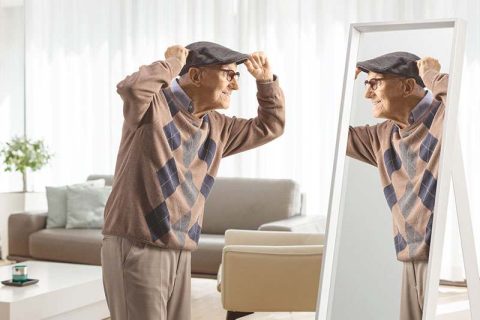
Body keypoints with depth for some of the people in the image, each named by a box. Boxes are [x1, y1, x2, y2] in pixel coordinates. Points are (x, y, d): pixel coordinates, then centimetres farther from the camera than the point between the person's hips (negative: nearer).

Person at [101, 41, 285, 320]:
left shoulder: (216, 128, 13)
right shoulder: (154, 106, -9)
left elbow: (270, 126, 23)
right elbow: (131, 87, -33)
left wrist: (266, 80, 11)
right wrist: (172, 64, -16)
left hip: (180, 255, 8)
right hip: (136, 250, -8)